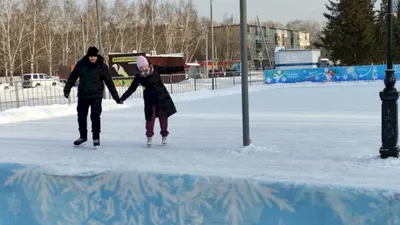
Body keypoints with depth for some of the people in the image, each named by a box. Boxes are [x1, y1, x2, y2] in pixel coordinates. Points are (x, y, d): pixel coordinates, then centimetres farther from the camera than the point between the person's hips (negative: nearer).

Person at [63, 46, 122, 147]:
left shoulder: (102, 66, -6)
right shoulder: (81, 64, -2)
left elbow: (109, 82, -2)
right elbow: (72, 77, 5)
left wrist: (116, 97, -2)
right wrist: (67, 89, -4)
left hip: (96, 96, -3)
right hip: (83, 95, 3)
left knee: (95, 116, -10)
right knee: (81, 116, 12)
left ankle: (96, 138, 3)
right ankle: (83, 136, 29)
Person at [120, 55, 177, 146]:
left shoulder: (156, 70, -8)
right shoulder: (138, 77, -7)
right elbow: (131, 89, -4)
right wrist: (123, 98, -10)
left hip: (162, 97, 0)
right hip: (150, 99, 0)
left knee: (163, 116, 4)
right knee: (150, 118, -4)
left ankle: (164, 136, 19)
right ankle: (149, 136, 12)